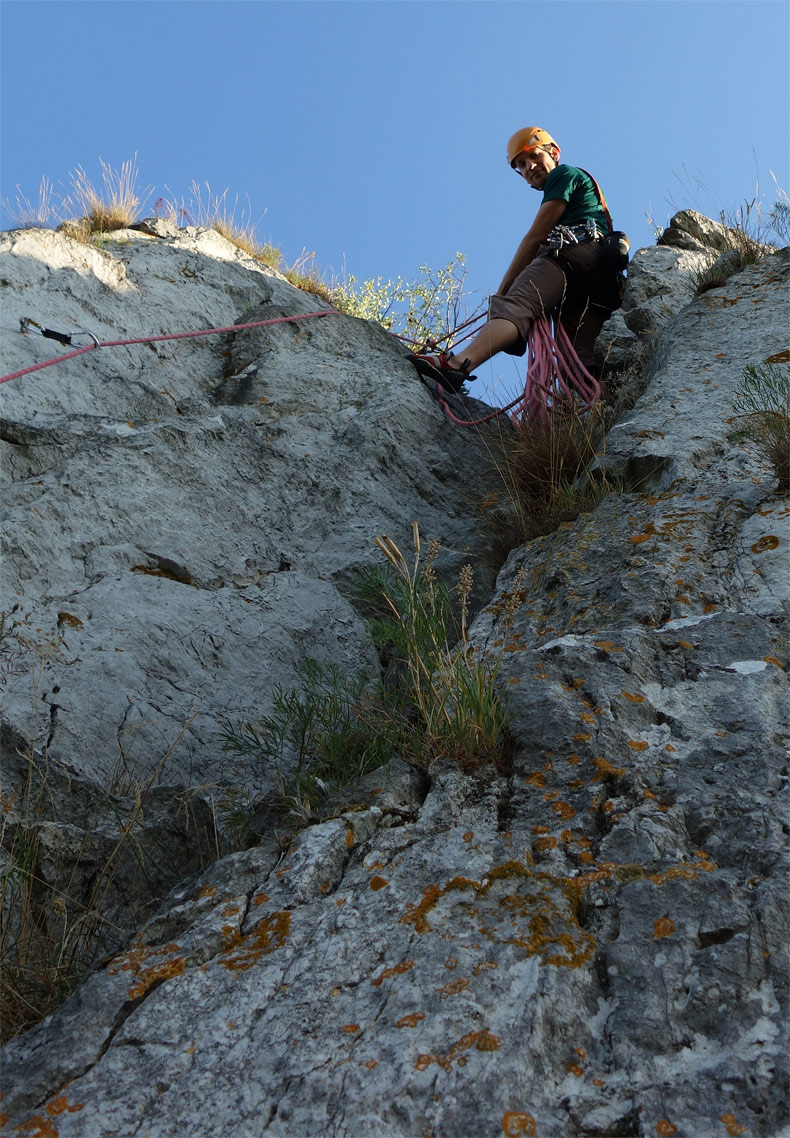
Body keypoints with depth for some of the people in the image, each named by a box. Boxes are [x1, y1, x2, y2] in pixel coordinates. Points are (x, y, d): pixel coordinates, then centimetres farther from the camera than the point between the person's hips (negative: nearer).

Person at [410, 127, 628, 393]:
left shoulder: (564, 173, 14)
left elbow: (535, 237, 4)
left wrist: (502, 290, 3)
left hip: (573, 255, -9)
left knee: (514, 307, -31)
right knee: (577, 359, -8)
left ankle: (458, 364, -53)